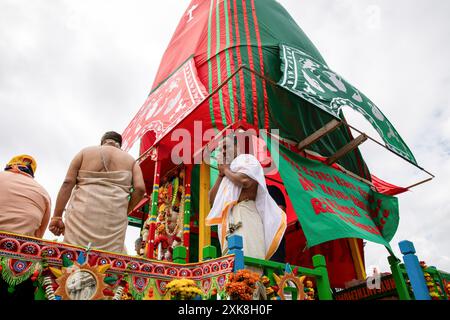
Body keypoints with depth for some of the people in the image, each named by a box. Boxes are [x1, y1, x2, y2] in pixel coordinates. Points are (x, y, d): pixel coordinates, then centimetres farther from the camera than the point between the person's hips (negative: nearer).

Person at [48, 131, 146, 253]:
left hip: (83, 213, 0)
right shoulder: (130, 160, 16)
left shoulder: (85, 152, 15)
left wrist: (57, 216, 2)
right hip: (114, 218, 1)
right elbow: (140, 188, 0)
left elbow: (68, 183, 3)